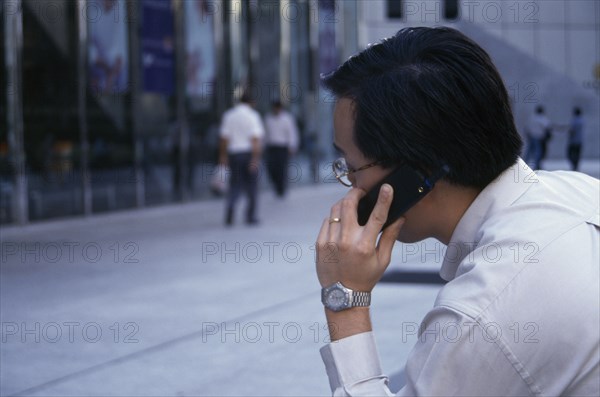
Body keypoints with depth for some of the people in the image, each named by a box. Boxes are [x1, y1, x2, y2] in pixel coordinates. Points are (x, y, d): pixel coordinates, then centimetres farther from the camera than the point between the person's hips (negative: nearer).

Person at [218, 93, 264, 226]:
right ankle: (250, 216, 11)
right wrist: (255, 158, -14)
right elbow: (255, 138, -12)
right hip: (249, 153, -3)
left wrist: (223, 155, 7)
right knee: (251, 186, 7)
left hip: (233, 153, 3)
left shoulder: (228, 115, 5)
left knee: (234, 185, 9)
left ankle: (230, 210, -11)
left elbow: (224, 138, 3)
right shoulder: (253, 115, -5)